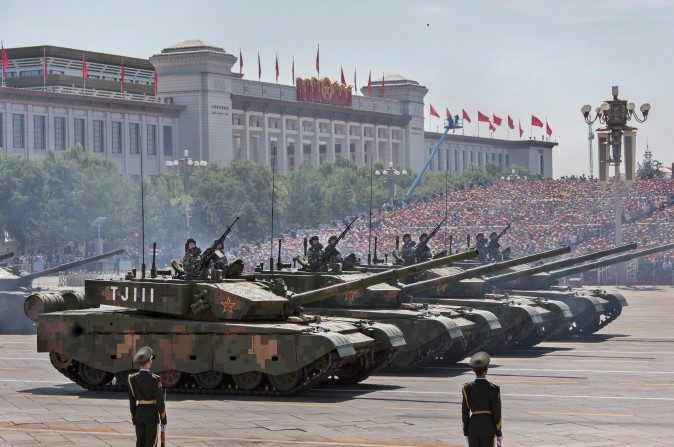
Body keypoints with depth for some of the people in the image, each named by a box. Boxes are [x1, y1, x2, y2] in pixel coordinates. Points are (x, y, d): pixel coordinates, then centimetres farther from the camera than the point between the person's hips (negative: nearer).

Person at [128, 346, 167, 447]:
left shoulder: (132, 378, -1)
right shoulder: (154, 379, -14)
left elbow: (132, 400, 4)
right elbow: (160, 401, -12)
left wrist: (133, 418, 13)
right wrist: (163, 420, -5)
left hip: (138, 413, 5)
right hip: (152, 414, -5)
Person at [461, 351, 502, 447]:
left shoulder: (467, 388, -3)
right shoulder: (493, 389, -11)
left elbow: (465, 412, 2)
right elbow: (496, 413, -8)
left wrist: (466, 433, 11)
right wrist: (499, 434, 1)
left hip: (473, 425, 3)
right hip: (488, 427, -3)